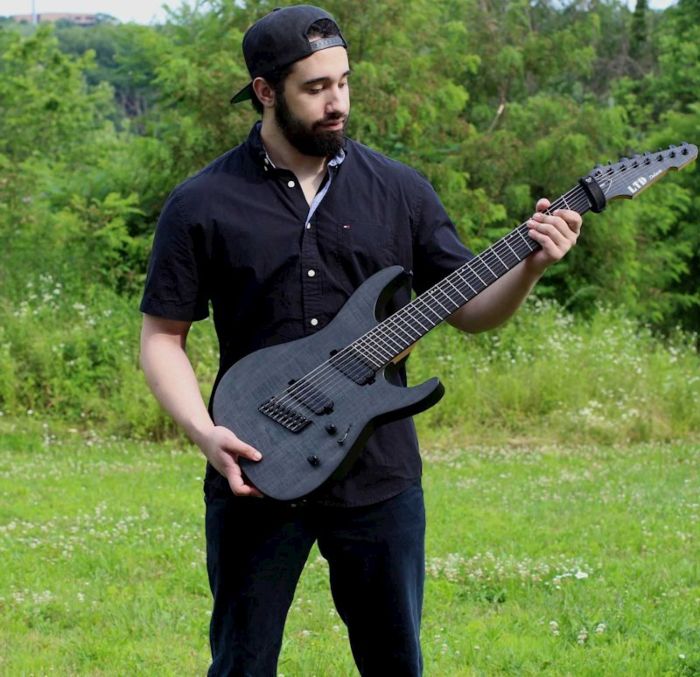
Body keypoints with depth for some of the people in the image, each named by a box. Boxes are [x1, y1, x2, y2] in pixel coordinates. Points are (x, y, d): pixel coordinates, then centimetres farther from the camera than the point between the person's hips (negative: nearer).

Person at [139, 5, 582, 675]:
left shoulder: (399, 190, 5)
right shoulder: (202, 205, -2)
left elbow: (469, 312, 9)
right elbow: (161, 337, 0)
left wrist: (528, 267, -11)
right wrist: (205, 432, -15)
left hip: (380, 476, 2)